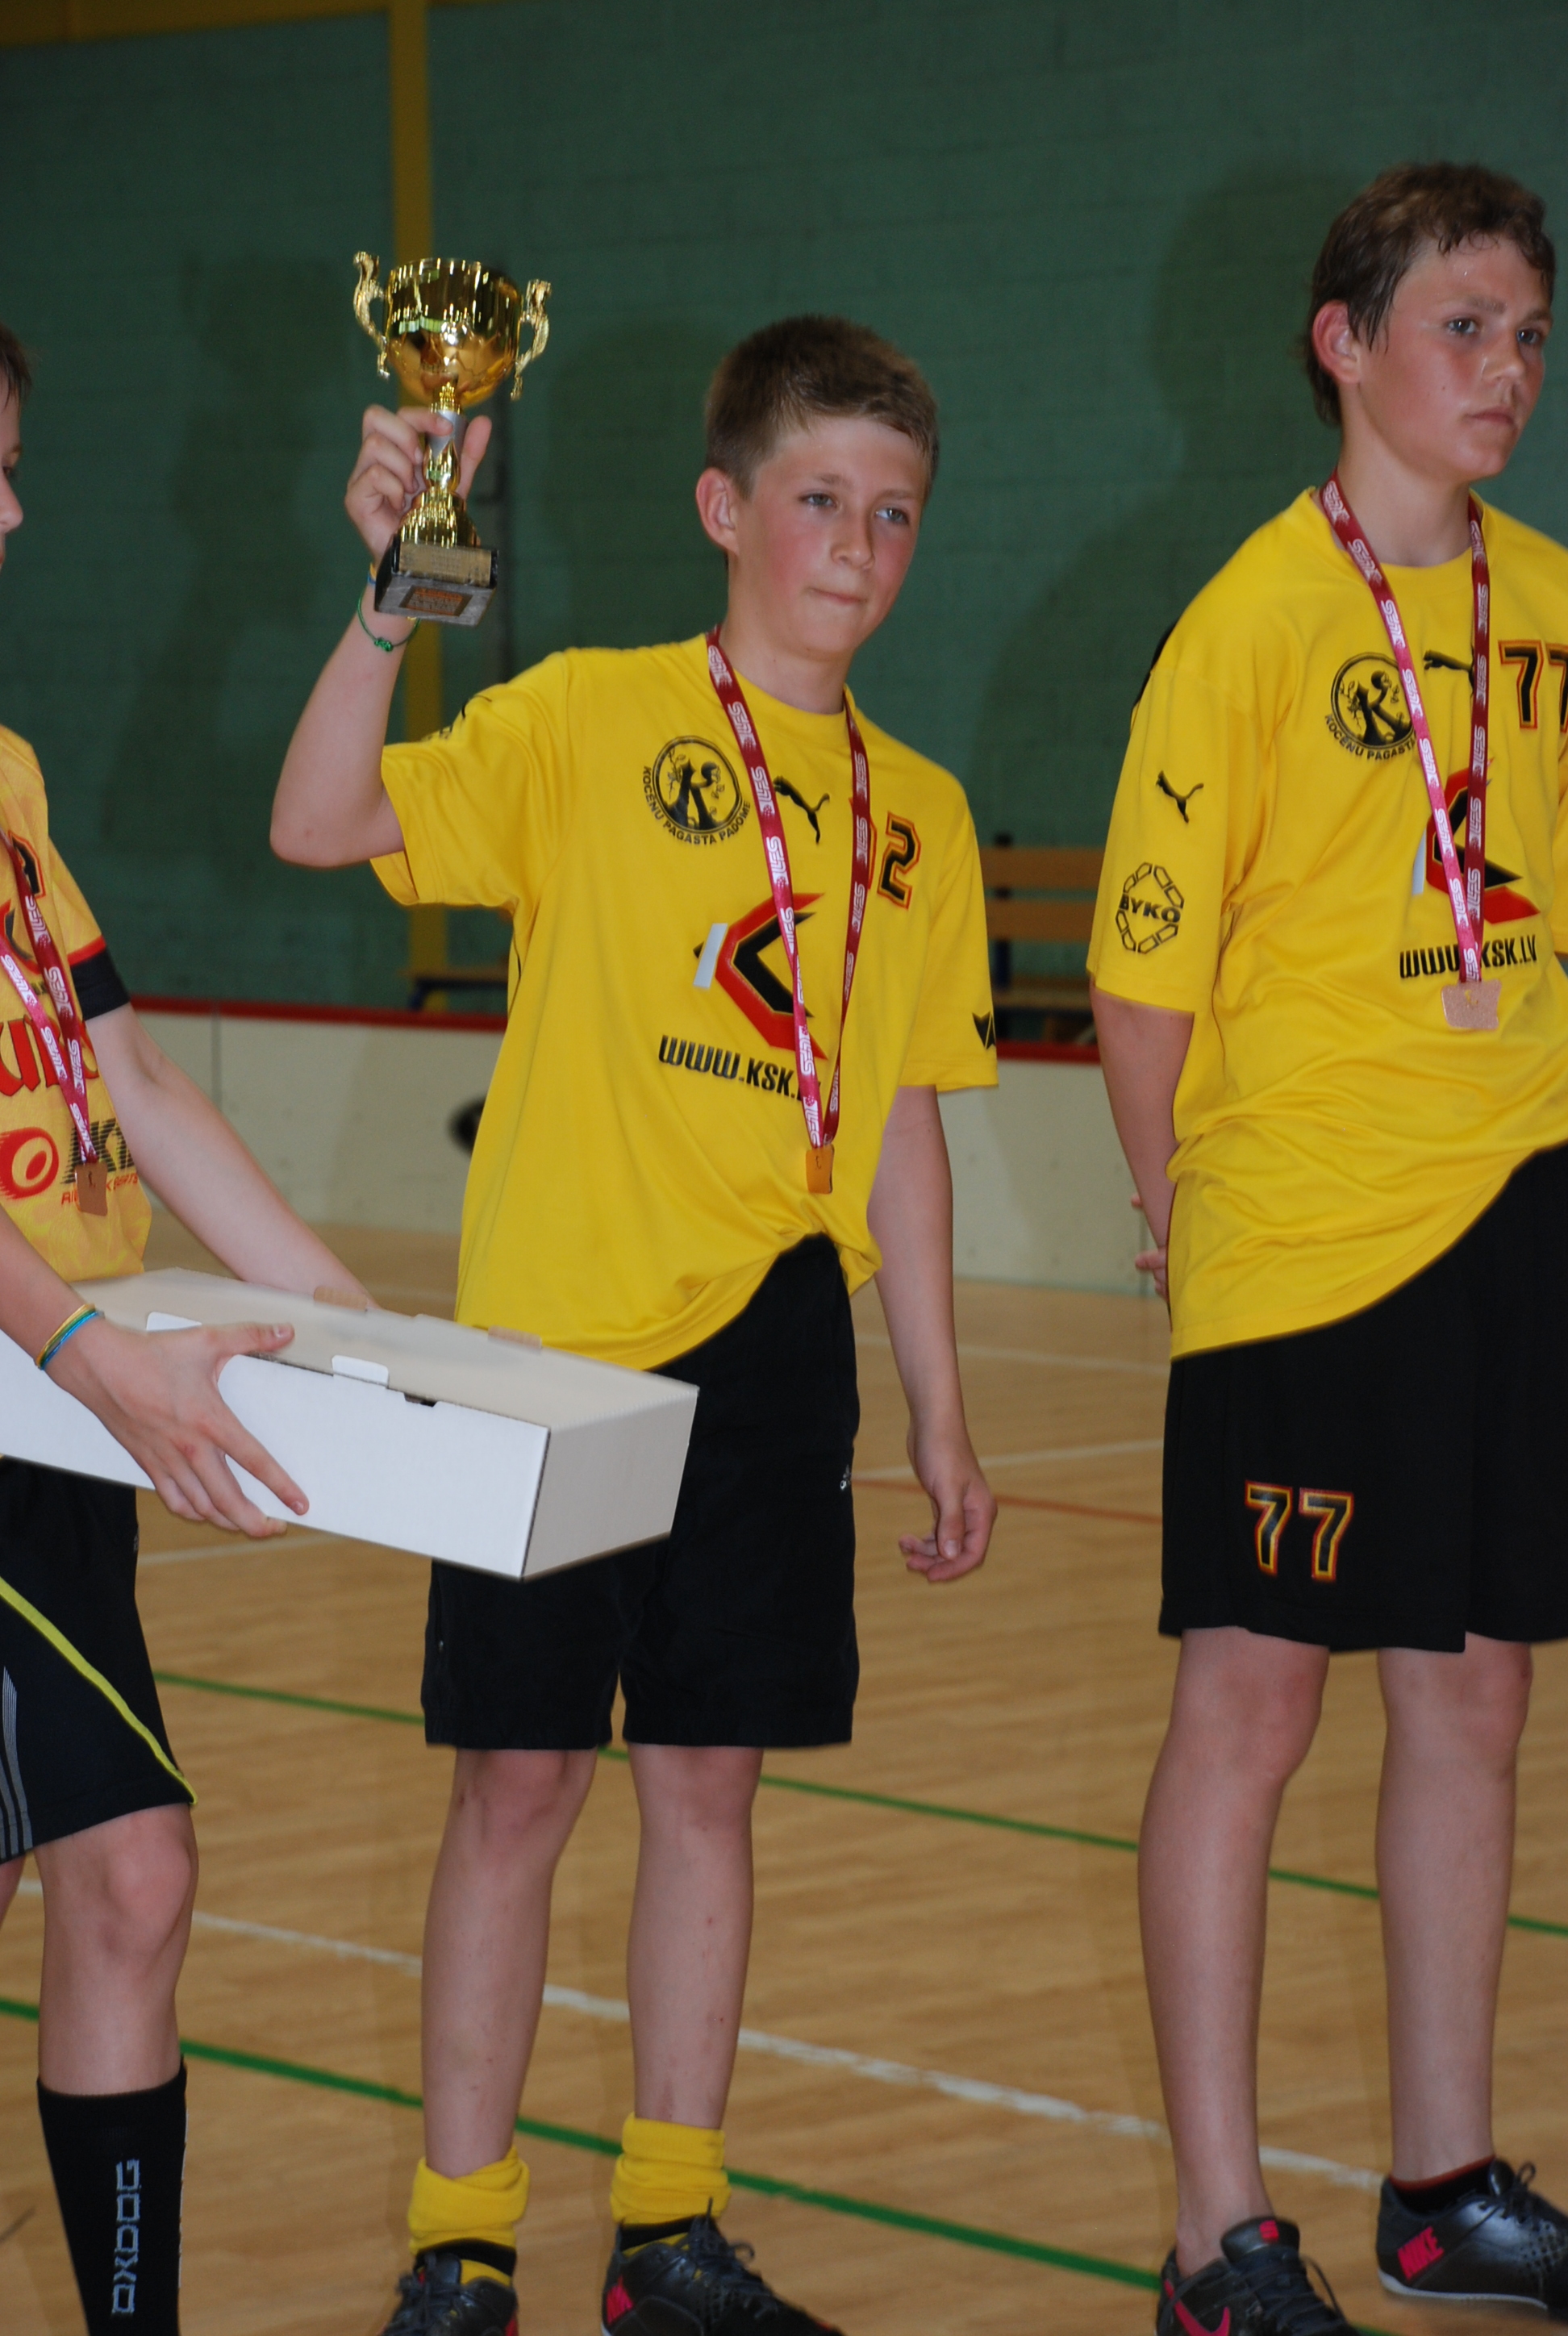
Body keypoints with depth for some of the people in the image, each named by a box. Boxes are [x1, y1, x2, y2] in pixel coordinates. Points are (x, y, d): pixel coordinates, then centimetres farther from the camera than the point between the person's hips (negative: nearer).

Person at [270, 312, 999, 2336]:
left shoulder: (915, 814, 9)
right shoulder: (588, 720, -5)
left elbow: (899, 1126, 13)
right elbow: (320, 824, -18)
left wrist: (938, 1413, 12)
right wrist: (395, 596, -31)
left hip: (773, 1353, 4)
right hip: (558, 1333, -4)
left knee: (707, 1776, 10)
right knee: (521, 1779, 1)